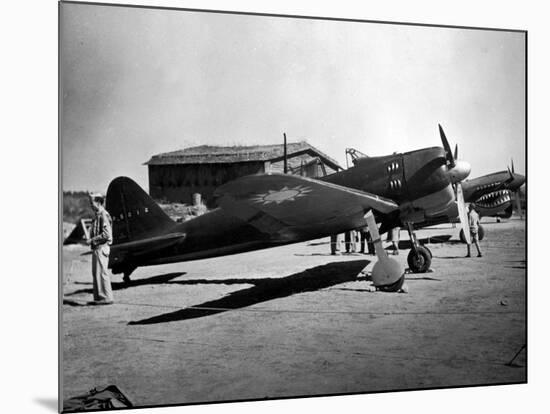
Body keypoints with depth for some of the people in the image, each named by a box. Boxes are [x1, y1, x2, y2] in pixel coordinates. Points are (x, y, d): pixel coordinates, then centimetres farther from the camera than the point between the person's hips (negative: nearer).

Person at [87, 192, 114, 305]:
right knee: (96, 273, 11)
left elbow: (106, 234, -21)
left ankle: (107, 297, -5)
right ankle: (98, 297, 16)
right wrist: (91, 240, 13)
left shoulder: (104, 215, -14)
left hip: (101, 247, -10)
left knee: (101, 272, -8)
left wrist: (93, 239, -16)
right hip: (96, 248, 10)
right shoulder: (97, 215, 17)